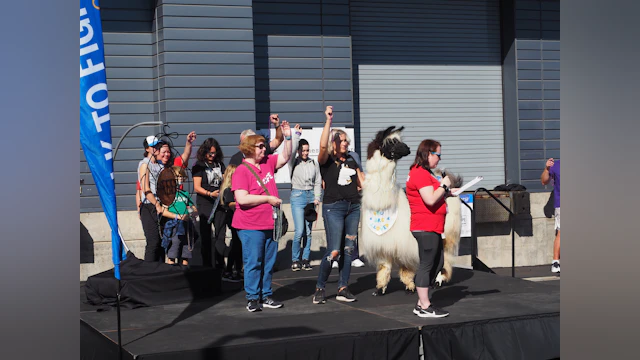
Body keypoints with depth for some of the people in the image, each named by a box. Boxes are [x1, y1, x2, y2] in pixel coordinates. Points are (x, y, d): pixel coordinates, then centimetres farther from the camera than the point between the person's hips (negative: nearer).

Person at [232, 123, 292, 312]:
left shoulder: (268, 162, 11)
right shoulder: (242, 171, -12)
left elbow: (285, 157, 21)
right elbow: (242, 198, -20)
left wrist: (288, 137, 6)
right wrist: (268, 198, -14)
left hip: (270, 223, 7)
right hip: (251, 226, -7)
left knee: (269, 262, 11)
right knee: (253, 263, -2)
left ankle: (266, 296, 19)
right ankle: (252, 299, 5)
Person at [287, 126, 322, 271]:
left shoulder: (314, 163, 8)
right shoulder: (294, 162, 0)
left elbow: (318, 182, 12)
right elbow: (291, 151, -20)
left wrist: (317, 198, 2)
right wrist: (297, 134, -13)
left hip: (311, 196, 3)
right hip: (297, 196, -3)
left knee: (308, 231, 5)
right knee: (299, 231, -10)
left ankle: (305, 259, 14)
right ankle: (295, 260, 2)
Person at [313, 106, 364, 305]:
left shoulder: (351, 160, 14)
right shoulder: (326, 160, -3)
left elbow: (362, 182, 22)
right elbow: (323, 146, -25)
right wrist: (329, 121, -27)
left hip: (353, 207, 6)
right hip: (333, 208, -6)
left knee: (348, 249, 6)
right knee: (334, 251, -11)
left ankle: (343, 289, 12)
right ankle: (319, 288, 4)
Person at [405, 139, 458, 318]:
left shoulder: (424, 173, 20)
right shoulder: (420, 173, -15)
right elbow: (430, 199, -24)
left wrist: (446, 192, 15)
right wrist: (444, 185, -11)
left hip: (432, 228, 11)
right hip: (426, 227, -11)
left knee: (438, 263, 14)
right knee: (427, 265, -6)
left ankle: (422, 304, 18)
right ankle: (425, 307, 0)